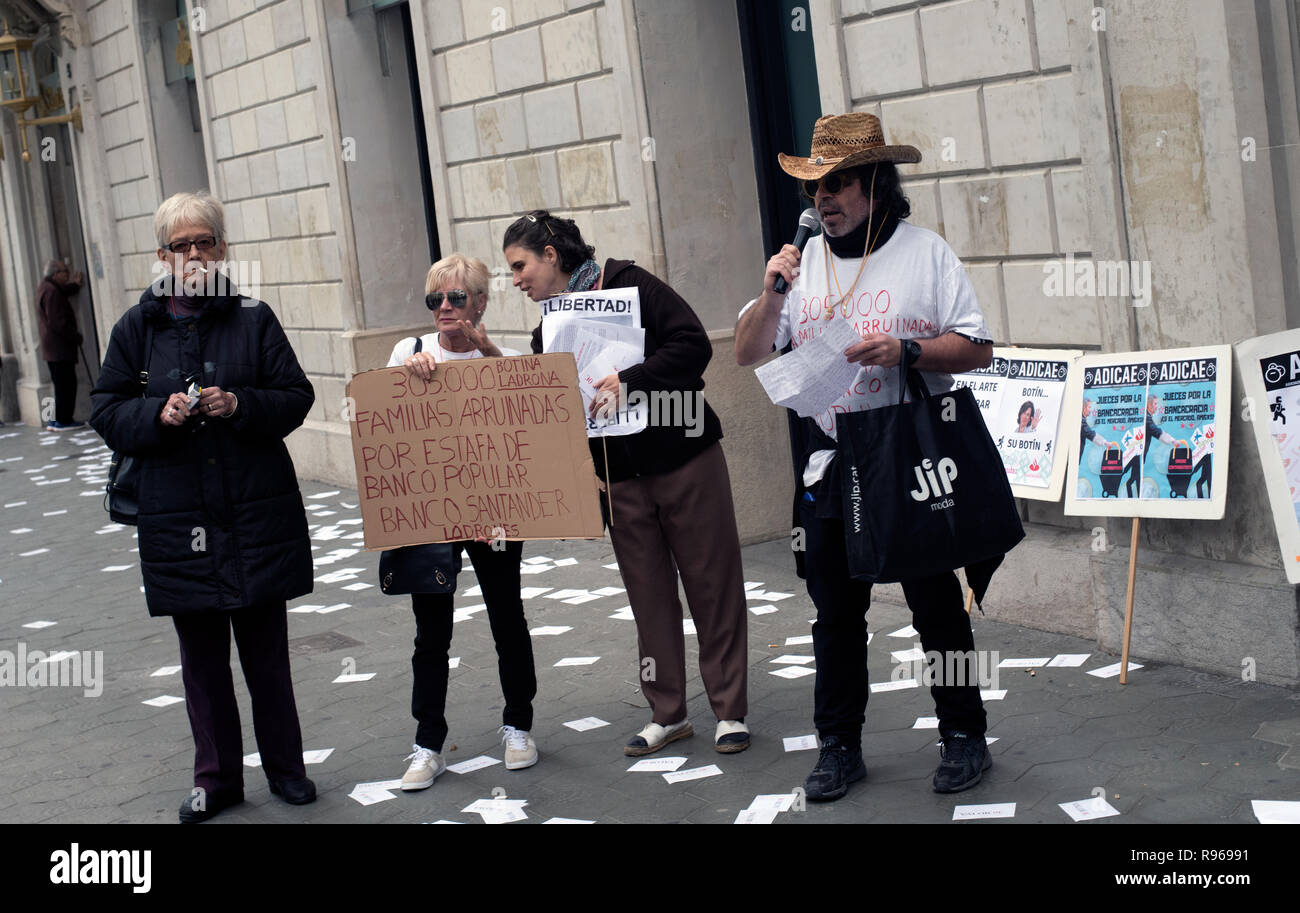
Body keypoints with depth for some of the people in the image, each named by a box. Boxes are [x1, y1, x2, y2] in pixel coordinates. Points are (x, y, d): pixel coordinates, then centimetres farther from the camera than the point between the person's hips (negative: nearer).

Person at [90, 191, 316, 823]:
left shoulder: (253, 319, 2)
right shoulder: (137, 328, 4)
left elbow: (296, 397, 1)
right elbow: (106, 412, 6)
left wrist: (241, 405, -16)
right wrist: (158, 412, -13)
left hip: (258, 511, -1)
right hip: (178, 516, 1)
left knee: (266, 649, 8)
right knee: (201, 656, 8)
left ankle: (284, 767, 24)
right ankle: (216, 779, 22)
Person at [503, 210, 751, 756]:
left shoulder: (629, 286, -8)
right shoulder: (548, 332, 11)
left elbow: (694, 345, -18)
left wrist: (628, 382, -23)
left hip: (685, 460, -5)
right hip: (620, 479, 5)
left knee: (712, 584, 2)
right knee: (649, 595, 8)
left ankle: (730, 711, 11)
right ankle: (668, 714, 19)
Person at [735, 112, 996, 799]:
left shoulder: (925, 252, -1)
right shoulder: (802, 262, 9)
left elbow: (977, 349, -5)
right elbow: (747, 354, 7)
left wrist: (906, 351, -20)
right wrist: (772, 295, -10)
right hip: (829, 462, 4)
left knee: (936, 603, 3)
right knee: (835, 609, 9)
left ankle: (963, 736, 16)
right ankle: (838, 744, 19)